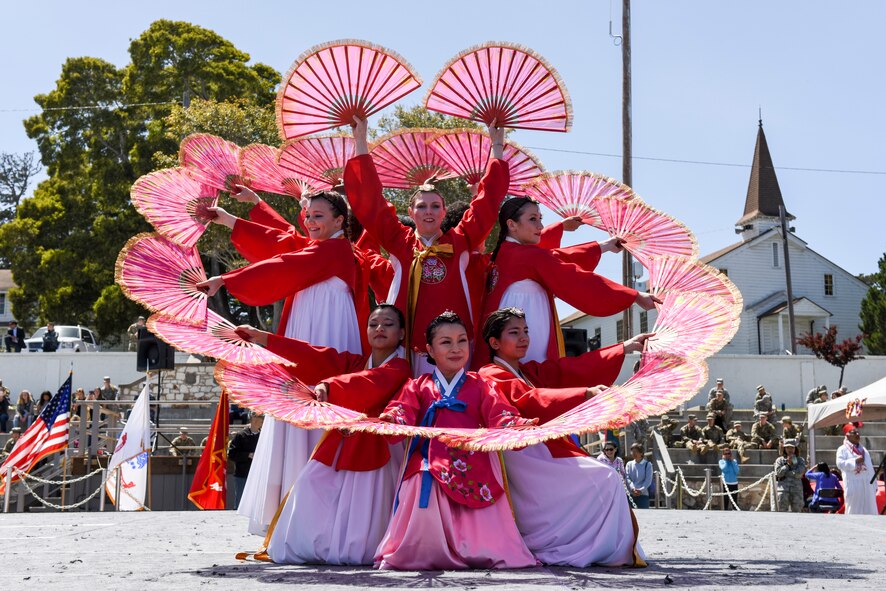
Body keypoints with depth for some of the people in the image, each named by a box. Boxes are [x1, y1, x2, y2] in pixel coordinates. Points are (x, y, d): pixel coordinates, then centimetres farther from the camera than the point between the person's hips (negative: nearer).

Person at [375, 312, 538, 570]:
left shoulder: (479, 386, 13)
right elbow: (402, 412, -2)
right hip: (430, 468, 0)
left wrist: (517, 425, -23)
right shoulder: (419, 386, 14)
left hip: (472, 470, 0)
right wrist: (391, 420, -27)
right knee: (426, 520, -11)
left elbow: (499, 414, -1)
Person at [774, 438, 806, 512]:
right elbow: (778, 473, -5)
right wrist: (788, 464, -6)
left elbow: (799, 473, -7)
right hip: (783, 489, -1)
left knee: (796, 510, 2)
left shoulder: (800, 460, 9)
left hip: (796, 490, 1)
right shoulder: (780, 460, 10)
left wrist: (785, 473, -5)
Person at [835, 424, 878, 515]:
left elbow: (870, 468, 18)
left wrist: (874, 485, 13)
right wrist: (855, 461, -17)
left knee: (869, 510, 6)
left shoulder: (863, 449, 20)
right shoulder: (843, 449, 1)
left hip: (867, 485, 6)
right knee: (854, 511, -6)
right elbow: (840, 463, -14)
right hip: (853, 485, -6)